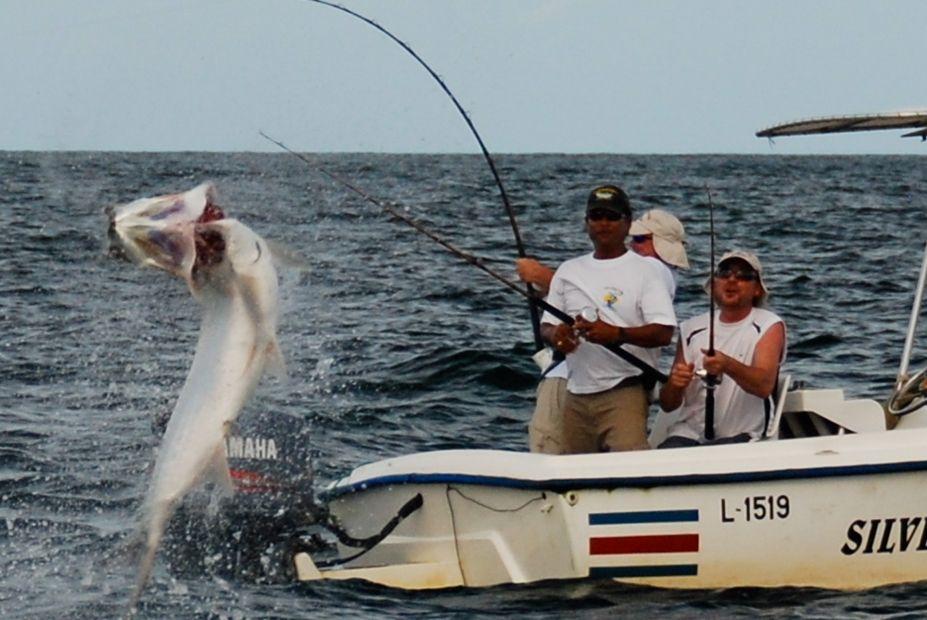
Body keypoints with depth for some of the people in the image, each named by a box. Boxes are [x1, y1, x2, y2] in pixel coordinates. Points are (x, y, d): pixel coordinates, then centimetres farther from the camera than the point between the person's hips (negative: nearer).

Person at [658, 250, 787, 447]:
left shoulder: (769, 326, 3)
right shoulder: (691, 330, 13)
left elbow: (765, 386, -16)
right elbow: (667, 405, 12)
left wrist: (728, 366, -35)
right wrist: (675, 385, -11)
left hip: (740, 436, -2)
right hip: (689, 432, 2)